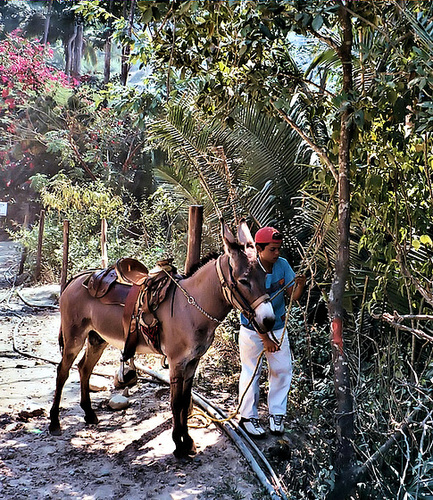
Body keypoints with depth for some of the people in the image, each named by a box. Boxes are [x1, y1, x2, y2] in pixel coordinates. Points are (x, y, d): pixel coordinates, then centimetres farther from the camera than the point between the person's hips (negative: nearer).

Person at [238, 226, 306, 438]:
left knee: (283, 370, 7)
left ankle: (276, 413, 24)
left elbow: (293, 296, -6)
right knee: (251, 373, 5)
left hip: (278, 327, 5)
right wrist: (265, 339, -22)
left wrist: (300, 286, -30)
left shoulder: (282, 264, -8)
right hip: (253, 330, -4)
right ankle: (248, 417, 20)